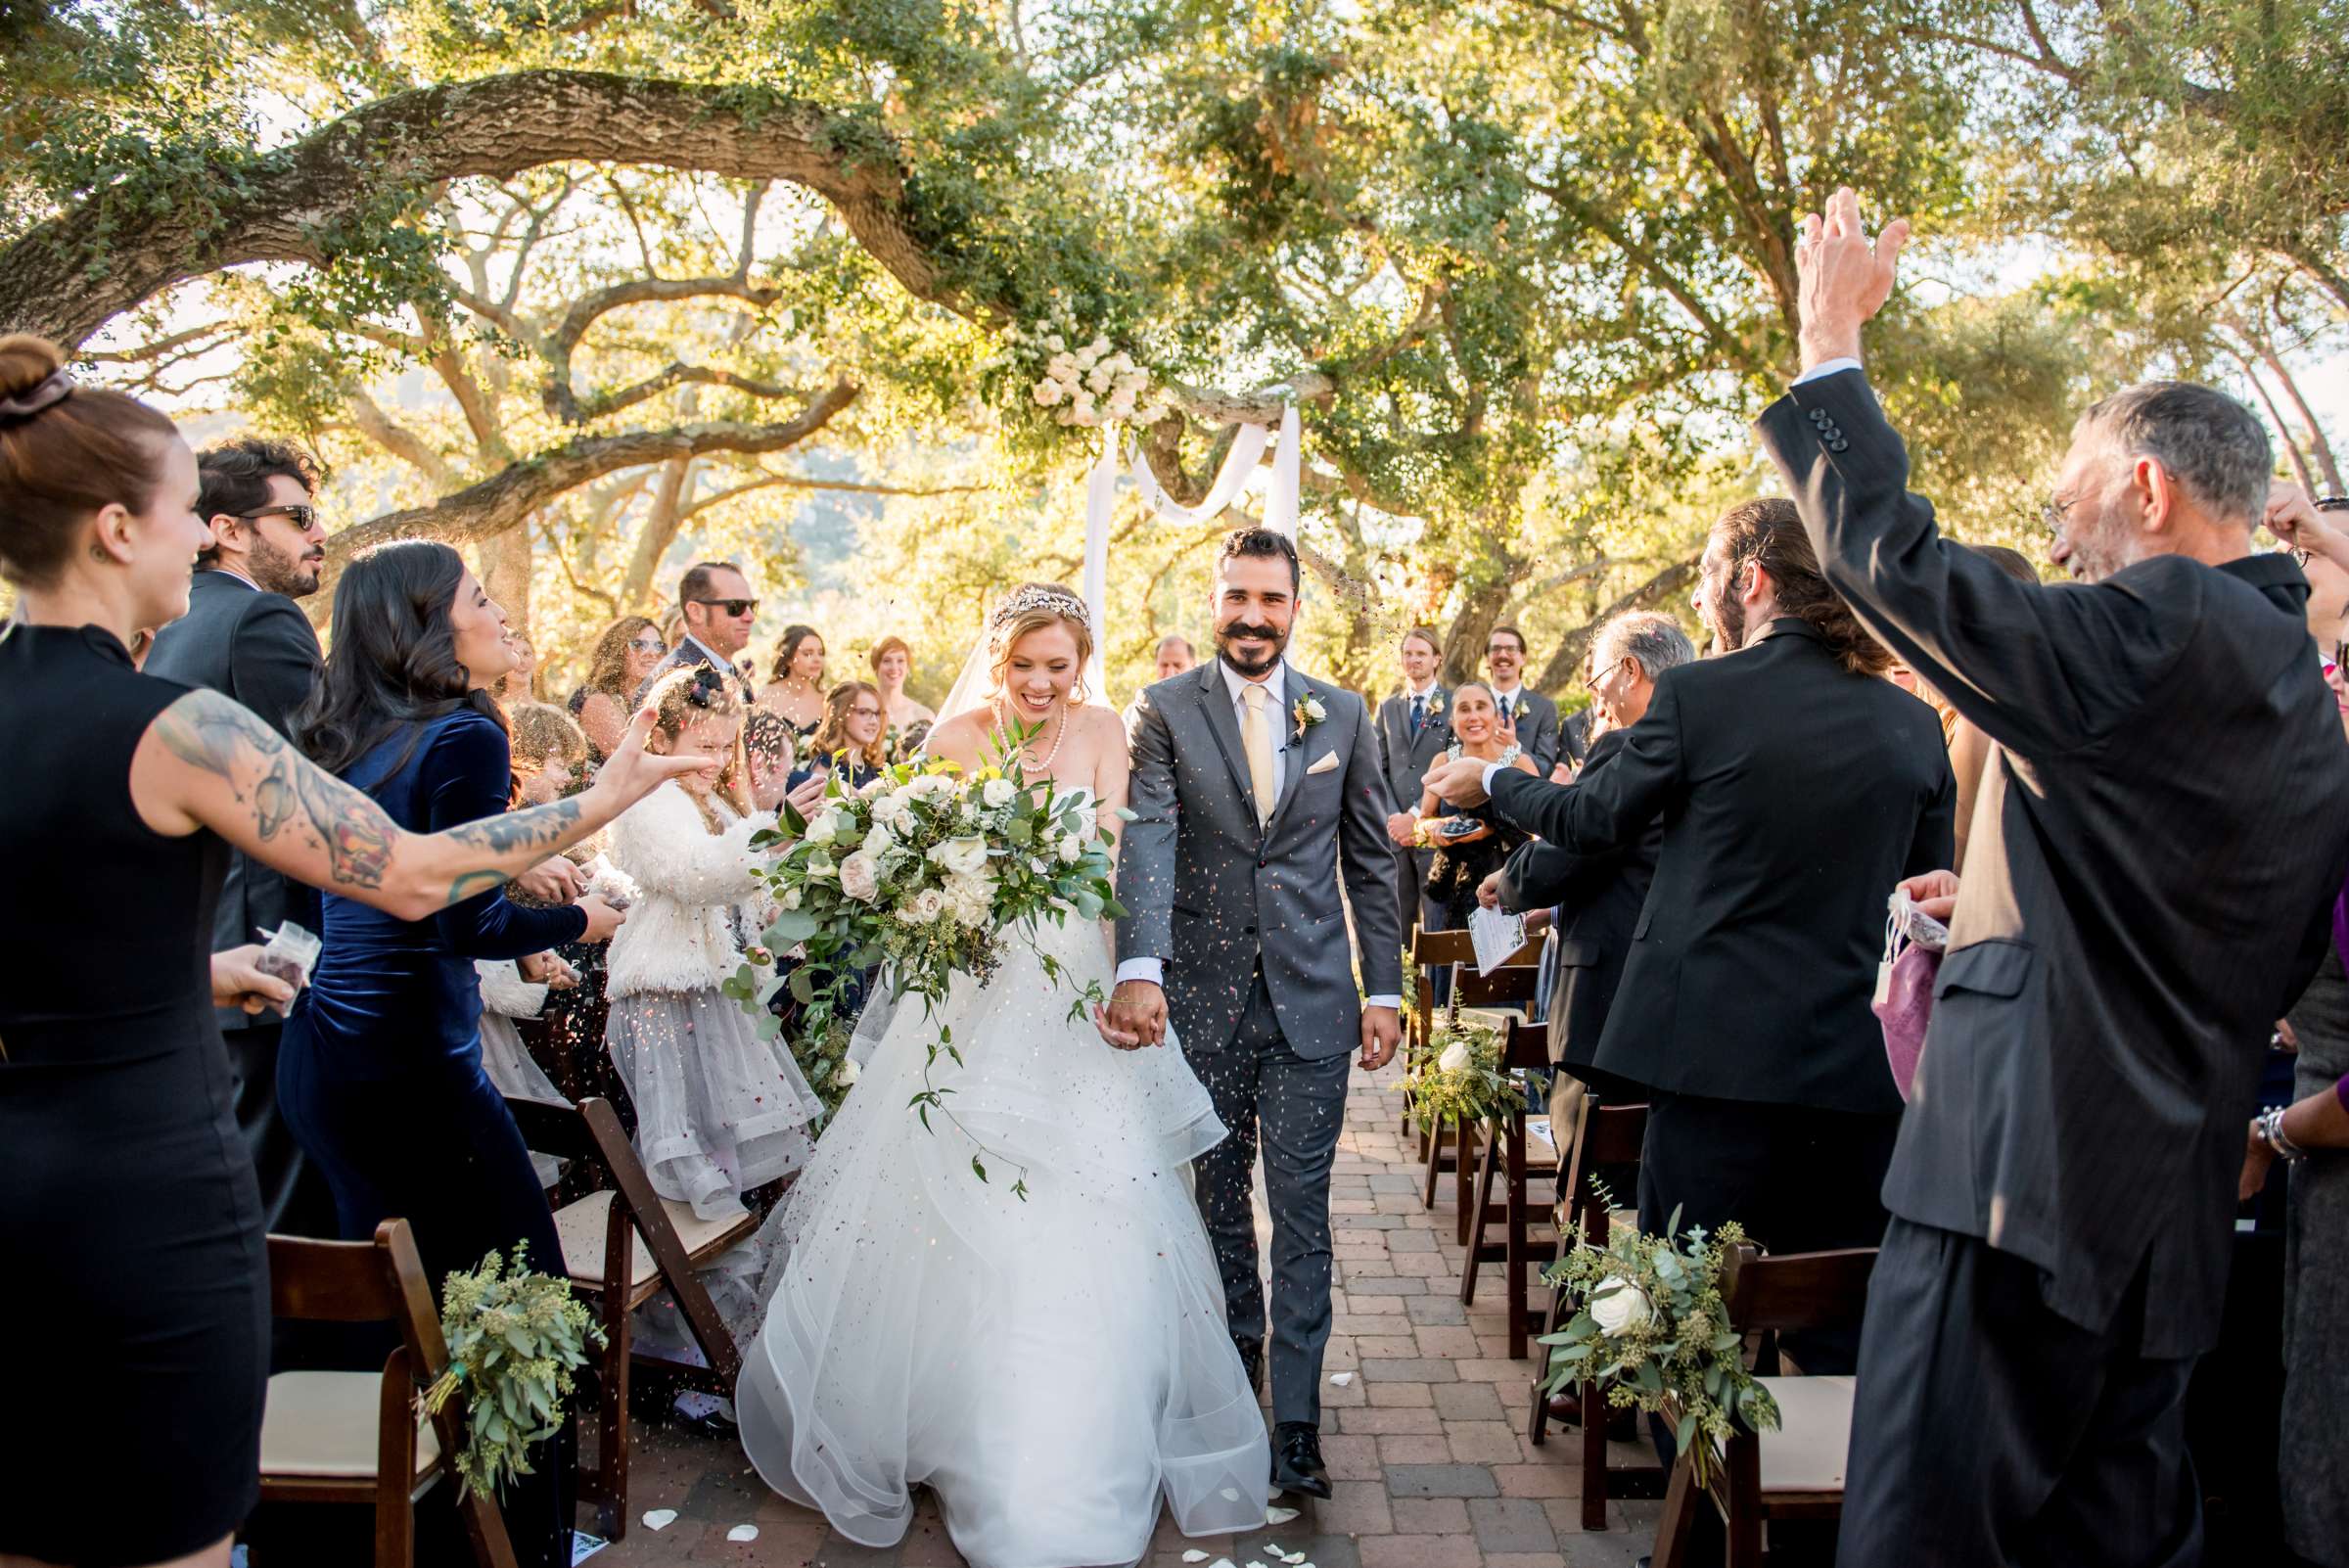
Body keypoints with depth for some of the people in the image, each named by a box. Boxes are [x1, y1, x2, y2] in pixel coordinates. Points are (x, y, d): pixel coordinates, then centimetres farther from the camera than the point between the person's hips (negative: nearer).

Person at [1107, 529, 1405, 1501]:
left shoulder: (1342, 715, 5)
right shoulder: (1165, 711, -3)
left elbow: (1369, 862, 8)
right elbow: (1147, 841, -16)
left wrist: (1384, 988, 4)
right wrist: (1138, 970, -31)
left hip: (1311, 1001, 1)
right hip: (1203, 996, 0)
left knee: (1302, 1215, 3)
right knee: (1219, 1198, 16)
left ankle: (1296, 1421, 12)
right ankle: (1238, 1357, 37)